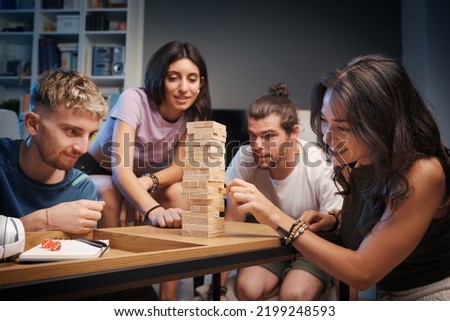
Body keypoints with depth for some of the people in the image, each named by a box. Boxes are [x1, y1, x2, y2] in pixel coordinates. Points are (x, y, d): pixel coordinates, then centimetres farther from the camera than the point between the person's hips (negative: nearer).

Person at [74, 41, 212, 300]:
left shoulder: (193, 113, -12)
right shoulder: (134, 99, -29)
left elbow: (179, 167, -14)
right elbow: (120, 169, -40)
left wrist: (148, 182, -36)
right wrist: (154, 210, -57)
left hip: (141, 178, 4)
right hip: (97, 173, -4)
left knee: (178, 192, -24)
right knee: (109, 193, -36)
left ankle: (169, 294, -15)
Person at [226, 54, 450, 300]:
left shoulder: (423, 173, -23)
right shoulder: (354, 164, -6)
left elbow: (362, 273, -23)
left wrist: (276, 218, -25)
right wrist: (334, 221, -7)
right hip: (386, 295, 5)